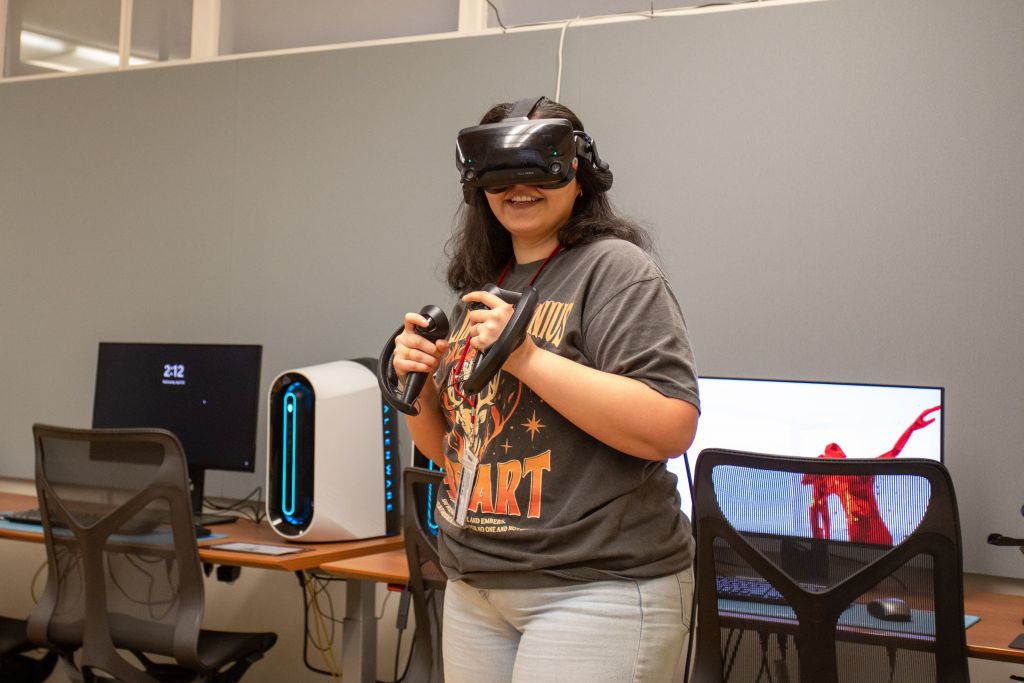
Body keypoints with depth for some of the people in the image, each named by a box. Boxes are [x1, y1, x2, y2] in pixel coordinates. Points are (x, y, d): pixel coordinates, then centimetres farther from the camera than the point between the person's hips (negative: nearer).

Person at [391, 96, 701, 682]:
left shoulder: (614, 269, -10)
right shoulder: (482, 288, 11)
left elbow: (670, 428, -22)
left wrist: (524, 354, -23)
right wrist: (416, 382, -2)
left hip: (598, 589, -7)